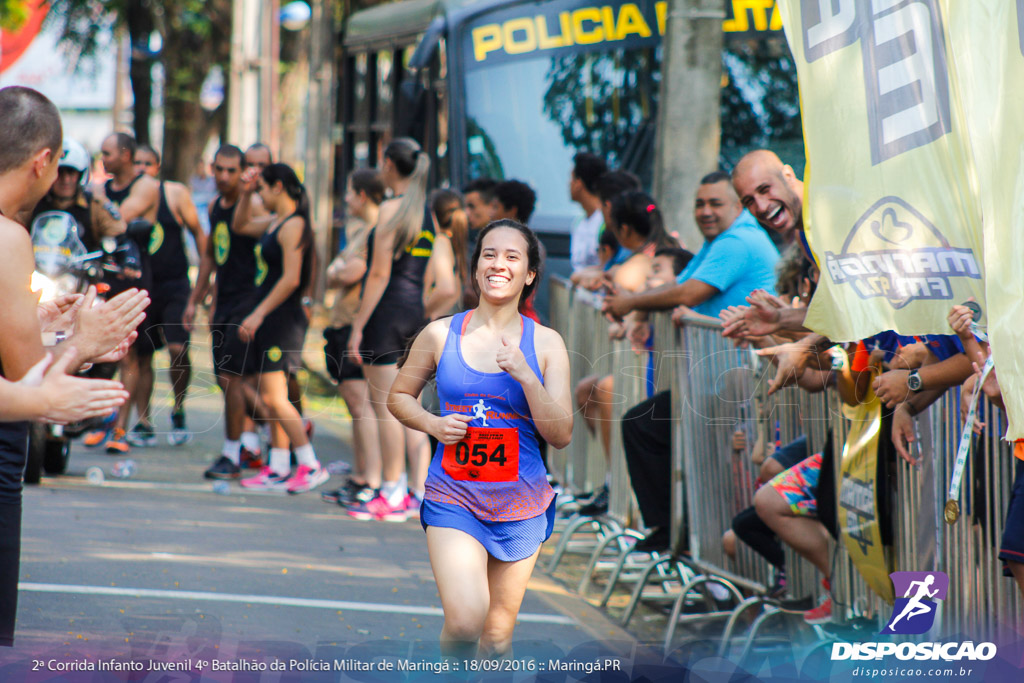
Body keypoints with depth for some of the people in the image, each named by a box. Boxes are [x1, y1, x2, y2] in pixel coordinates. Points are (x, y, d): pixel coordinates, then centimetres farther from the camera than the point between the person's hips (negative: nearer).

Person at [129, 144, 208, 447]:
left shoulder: (175, 193, 0)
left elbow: (198, 233, 6)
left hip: (174, 285, -2)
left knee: (178, 349, -16)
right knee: (141, 356, 4)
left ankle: (178, 411, 5)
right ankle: (143, 424, 11)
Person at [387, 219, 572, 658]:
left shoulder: (546, 343, 1)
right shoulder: (440, 334, 0)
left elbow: (561, 436, -3)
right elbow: (399, 396, 14)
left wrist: (526, 376, -17)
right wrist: (433, 425, -6)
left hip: (519, 503, 2)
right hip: (453, 496, -1)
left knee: (496, 637, 9)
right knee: (464, 622, -19)